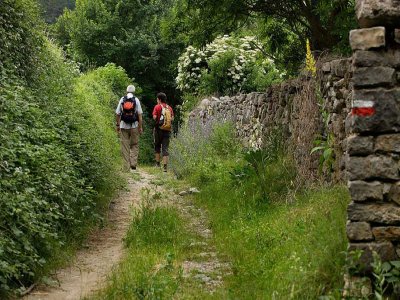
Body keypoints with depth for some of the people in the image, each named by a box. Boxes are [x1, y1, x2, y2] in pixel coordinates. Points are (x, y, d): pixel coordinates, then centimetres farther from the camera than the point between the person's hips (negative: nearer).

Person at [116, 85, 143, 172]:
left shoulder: (122, 100, 3)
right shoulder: (136, 100, -1)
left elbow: (118, 114, 3)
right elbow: (140, 114, -5)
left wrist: (117, 125, 13)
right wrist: (140, 127, -1)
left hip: (123, 126, 1)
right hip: (134, 126, -1)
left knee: (125, 147, 5)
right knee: (134, 145, 10)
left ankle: (127, 167, 6)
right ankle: (133, 164, -3)